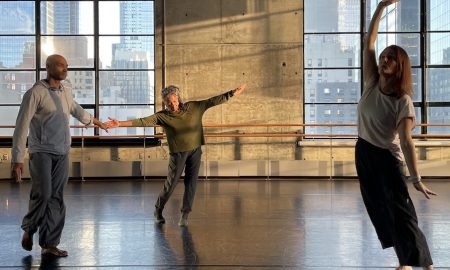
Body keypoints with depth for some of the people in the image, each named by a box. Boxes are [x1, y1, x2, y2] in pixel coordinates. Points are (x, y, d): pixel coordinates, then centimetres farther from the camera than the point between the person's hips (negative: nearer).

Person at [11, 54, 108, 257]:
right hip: (41, 151, -5)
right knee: (42, 194, -17)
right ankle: (29, 229, 11)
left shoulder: (66, 91, 10)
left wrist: (91, 120, 51)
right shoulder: (36, 93, -9)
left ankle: (49, 244, 9)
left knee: (56, 199, 3)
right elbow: (22, 126, -12)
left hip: (62, 153, 6)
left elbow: (75, 108, 33)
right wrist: (17, 159, -17)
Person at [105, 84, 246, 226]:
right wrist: (120, 123, -29)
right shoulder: (162, 116, -10)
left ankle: (184, 215, 10)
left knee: (191, 183, 1)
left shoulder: (194, 107, -4)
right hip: (178, 153, -2)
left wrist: (233, 93, -9)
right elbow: (142, 121, -18)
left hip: (195, 150, 2)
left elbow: (213, 101, -5)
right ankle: (158, 210, 25)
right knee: (171, 183, 3)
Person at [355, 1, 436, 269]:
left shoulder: (403, 101, -17)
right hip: (364, 153, 5)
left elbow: (406, 140, -21)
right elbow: (368, 44, -11)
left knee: (401, 211, -7)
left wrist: (416, 178, -27)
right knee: (380, 210, 11)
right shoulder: (372, 83, -5)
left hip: (387, 158, -5)